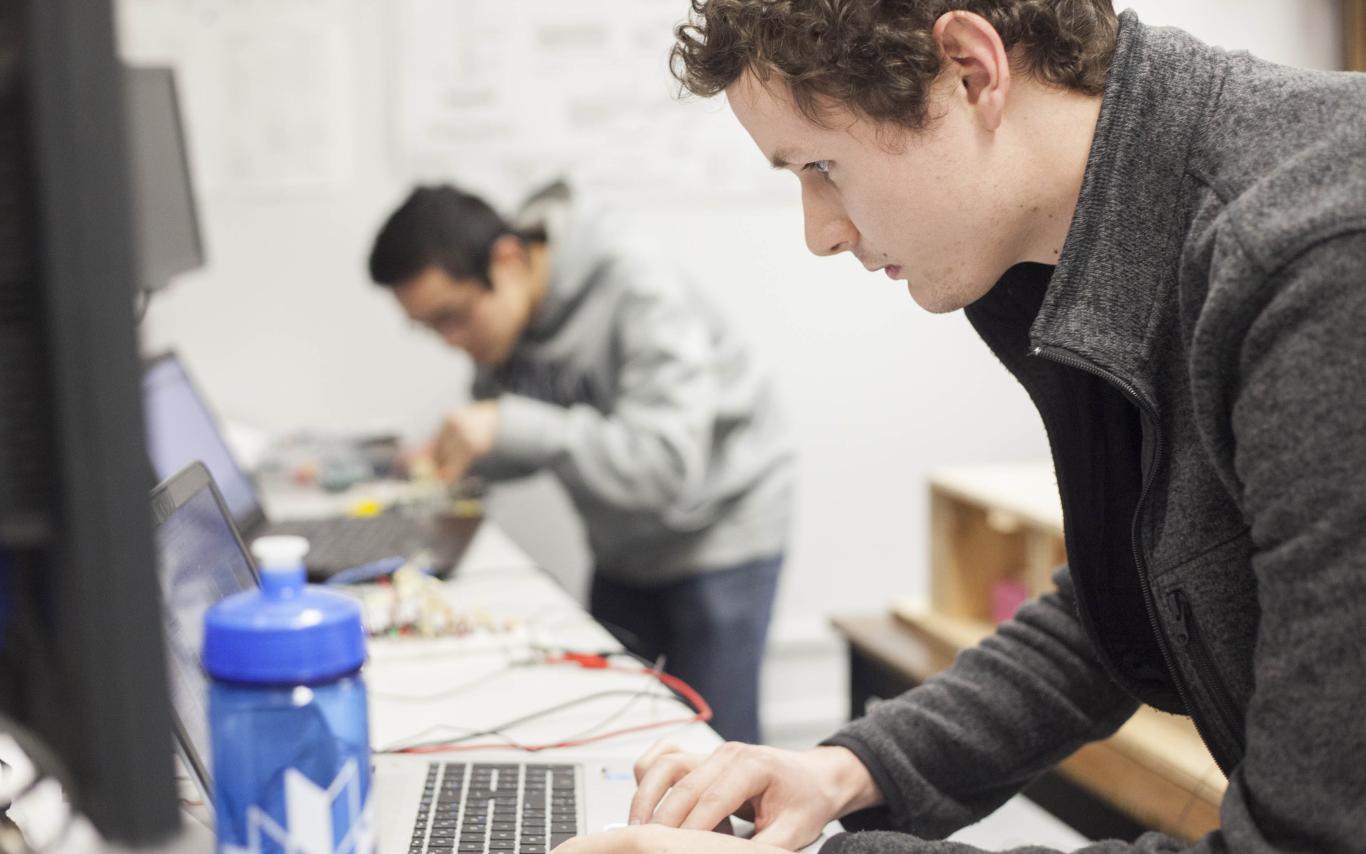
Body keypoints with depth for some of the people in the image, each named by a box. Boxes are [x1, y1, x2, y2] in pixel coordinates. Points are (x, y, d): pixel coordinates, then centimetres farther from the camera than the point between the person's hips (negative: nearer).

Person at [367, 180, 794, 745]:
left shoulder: (639, 292, -27)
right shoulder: (498, 315, -6)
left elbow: (670, 464, -35)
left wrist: (510, 427, -39)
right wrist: (445, 456, -14)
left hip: (717, 533, -7)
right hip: (624, 547, 7)